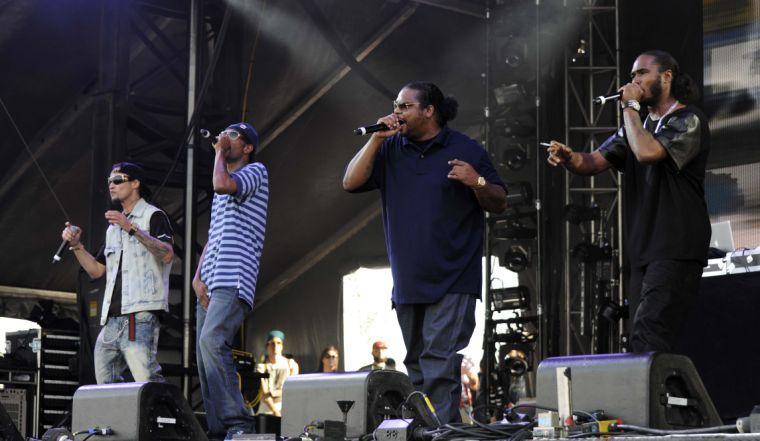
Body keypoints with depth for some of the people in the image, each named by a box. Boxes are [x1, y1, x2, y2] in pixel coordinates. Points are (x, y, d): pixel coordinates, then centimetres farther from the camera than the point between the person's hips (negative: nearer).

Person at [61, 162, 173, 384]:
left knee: (147, 380, -20)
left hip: (140, 313, -8)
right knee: (105, 383, 6)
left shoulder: (153, 215, 2)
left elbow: (167, 255, -15)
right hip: (112, 316, 8)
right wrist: (76, 245, 11)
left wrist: (132, 228, -20)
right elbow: (96, 270, 26)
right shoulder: (114, 227, 27)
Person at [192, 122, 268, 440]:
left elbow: (222, 184, -17)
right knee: (205, 357, 2)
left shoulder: (255, 171, 4)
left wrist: (219, 152, 1)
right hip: (208, 287, 9)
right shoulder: (221, 192, 30)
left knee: (212, 342, -27)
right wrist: (197, 277, 11)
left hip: (232, 282, -9)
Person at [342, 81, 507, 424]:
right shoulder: (389, 149, 10)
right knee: (417, 366, 12)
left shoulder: (466, 150, 0)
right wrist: (376, 139, -7)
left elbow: (500, 204, 2)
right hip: (407, 283, 5)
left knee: (440, 366, -14)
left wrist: (477, 182, -18)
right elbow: (350, 183, -1)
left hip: (451, 282, -5)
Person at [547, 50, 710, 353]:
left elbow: (647, 152, -21)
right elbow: (595, 162, 14)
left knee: (647, 337, -21)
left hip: (676, 251, -8)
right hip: (643, 253, 8)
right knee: (641, 340, 5)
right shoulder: (638, 125, 22)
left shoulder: (688, 121, -4)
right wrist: (568, 157, -8)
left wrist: (630, 106, -7)